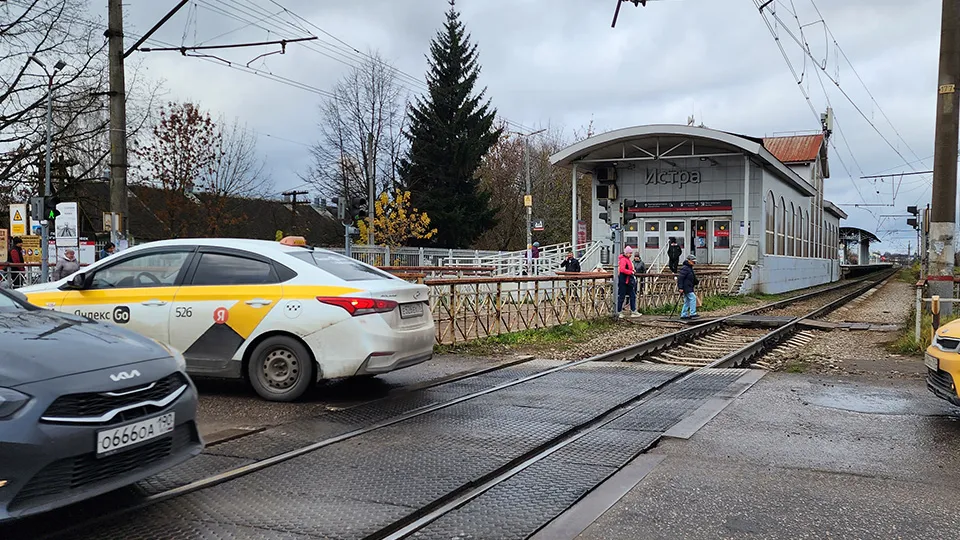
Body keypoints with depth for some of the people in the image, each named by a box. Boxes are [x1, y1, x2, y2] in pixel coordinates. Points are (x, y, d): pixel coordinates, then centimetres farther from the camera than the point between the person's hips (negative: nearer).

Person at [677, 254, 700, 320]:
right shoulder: (685, 268, -15)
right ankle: (692, 313, -15)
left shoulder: (690, 268, 18)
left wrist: (697, 281, 10)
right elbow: (680, 278, -20)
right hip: (686, 287, -11)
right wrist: (680, 288, -23)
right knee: (693, 298, -14)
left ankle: (683, 315, 14)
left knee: (687, 301, 10)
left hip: (689, 288, 11)